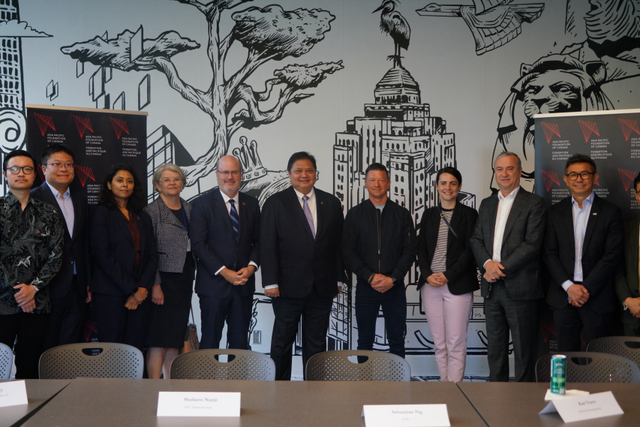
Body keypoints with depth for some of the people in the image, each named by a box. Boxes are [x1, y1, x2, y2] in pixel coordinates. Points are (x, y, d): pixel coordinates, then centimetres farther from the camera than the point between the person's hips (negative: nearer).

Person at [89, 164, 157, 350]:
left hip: (139, 295, 5)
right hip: (110, 294, -4)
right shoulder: (102, 213, 1)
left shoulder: (143, 217, 17)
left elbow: (152, 256, 11)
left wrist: (143, 288, -4)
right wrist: (132, 290, -10)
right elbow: (104, 257, -8)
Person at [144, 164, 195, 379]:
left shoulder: (189, 209, 13)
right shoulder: (151, 211, -5)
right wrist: (155, 285, -14)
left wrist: (191, 277, 10)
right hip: (163, 278, -6)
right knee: (159, 339, -6)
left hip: (184, 279, 6)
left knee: (176, 337, 10)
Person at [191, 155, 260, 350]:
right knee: (210, 340, 3)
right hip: (213, 283, -3)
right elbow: (199, 244, -8)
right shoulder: (203, 203, -1)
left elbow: (257, 240, 11)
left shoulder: (252, 203, 11)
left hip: (244, 283, 3)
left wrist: (251, 266, -7)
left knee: (240, 341, 8)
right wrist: (223, 272, -14)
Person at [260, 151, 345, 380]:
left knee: (316, 344, 10)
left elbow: (338, 245, 10)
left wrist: (338, 279, 6)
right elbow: (267, 247, -5)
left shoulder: (331, 203, 8)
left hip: (323, 287, 3)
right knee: (282, 342, 8)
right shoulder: (275, 203, 0)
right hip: (289, 287, -2)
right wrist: (270, 282, -11)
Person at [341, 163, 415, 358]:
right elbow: (348, 252, -2)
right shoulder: (355, 214, 4)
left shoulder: (402, 214, 6)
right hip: (365, 286, 0)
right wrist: (370, 277, -12)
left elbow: (409, 251, 1)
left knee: (397, 340, 7)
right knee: (365, 341, 7)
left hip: (395, 286, 1)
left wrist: (392, 278, -10)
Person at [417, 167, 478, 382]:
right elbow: (421, 248, 10)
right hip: (431, 285, 4)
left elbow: (470, 250, -4)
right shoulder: (429, 214, 13)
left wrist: (448, 276, -12)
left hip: (457, 285, -4)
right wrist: (428, 275, -5)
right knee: (439, 343, 8)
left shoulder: (468, 214, 2)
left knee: (456, 344, -3)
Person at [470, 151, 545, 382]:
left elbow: (532, 243, -12)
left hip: (520, 287, -5)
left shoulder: (533, 203, -3)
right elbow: (476, 240, 11)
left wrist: (501, 268, -15)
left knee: (524, 349, 2)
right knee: (495, 347, 13)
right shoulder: (487, 204, 16)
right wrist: (487, 263, -9)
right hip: (492, 286, 6)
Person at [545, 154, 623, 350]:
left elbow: (612, 256, -6)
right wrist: (569, 286, -10)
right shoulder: (556, 212, 8)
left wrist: (585, 289, -12)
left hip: (598, 299, -2)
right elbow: (550, 254, 3)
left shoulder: (610, 212, 2)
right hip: (563, 297, 2)